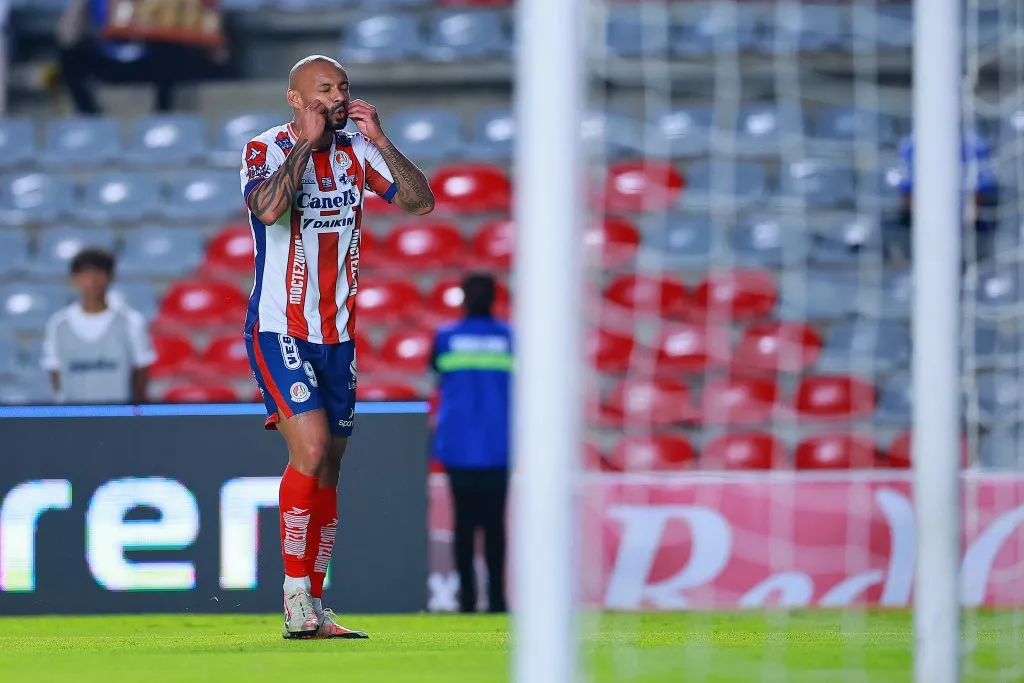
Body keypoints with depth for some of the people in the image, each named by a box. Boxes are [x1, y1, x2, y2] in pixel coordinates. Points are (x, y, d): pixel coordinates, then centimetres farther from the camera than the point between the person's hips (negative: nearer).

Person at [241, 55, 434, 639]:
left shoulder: (357, 153, 7)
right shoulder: (266, 150, -8)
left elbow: (421, 201, -1)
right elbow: (268, 208, -28)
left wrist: (380, 141, -10)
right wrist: (307, 142, -20)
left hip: (337, 334, 6)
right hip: (279, 329, -6)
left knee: (328, 470, 6)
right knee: (312, 449, -20)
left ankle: (314, 611, 11)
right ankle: (296, 599, -13)